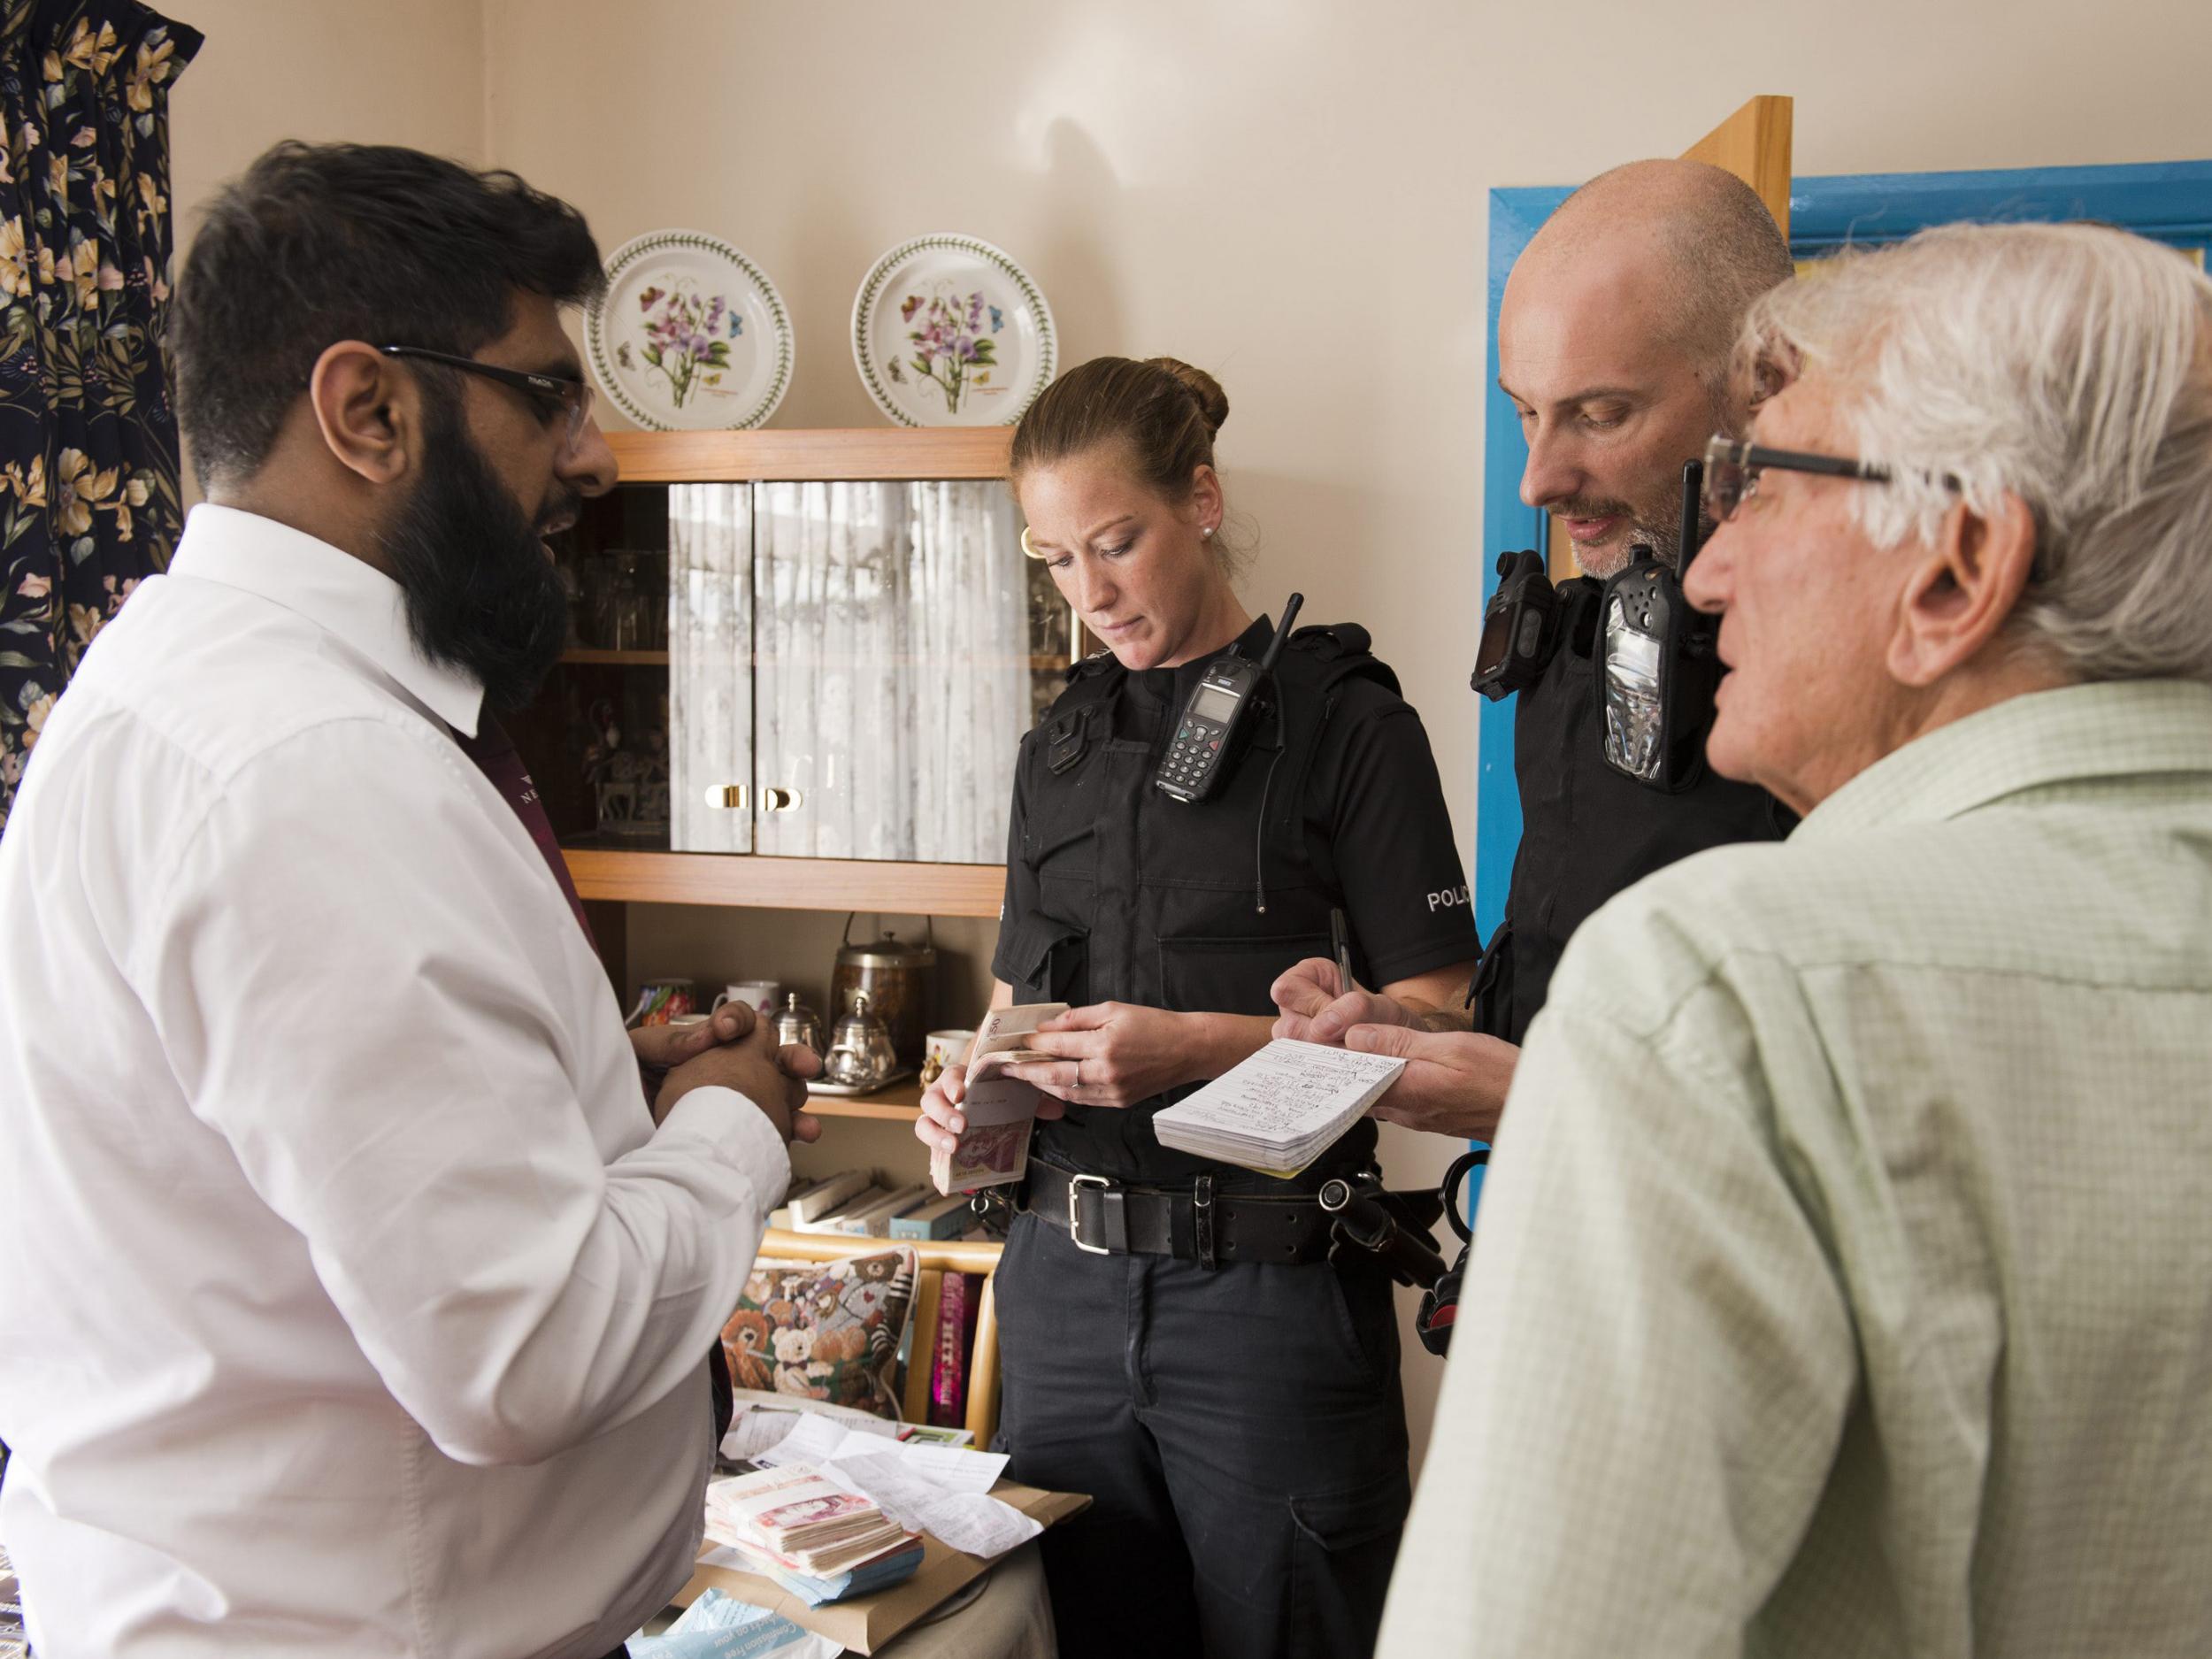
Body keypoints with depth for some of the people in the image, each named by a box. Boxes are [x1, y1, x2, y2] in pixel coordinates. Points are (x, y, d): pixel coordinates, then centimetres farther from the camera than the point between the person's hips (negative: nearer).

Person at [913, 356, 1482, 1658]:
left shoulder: (1341, 719, -5)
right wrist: (980, 1089, -1)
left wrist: (1201, 1045, -20)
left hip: (1269, 1288, -5)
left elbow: (1435, 1031, -9)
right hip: (1066, 1283, 5)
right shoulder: (1062, 748, 12)